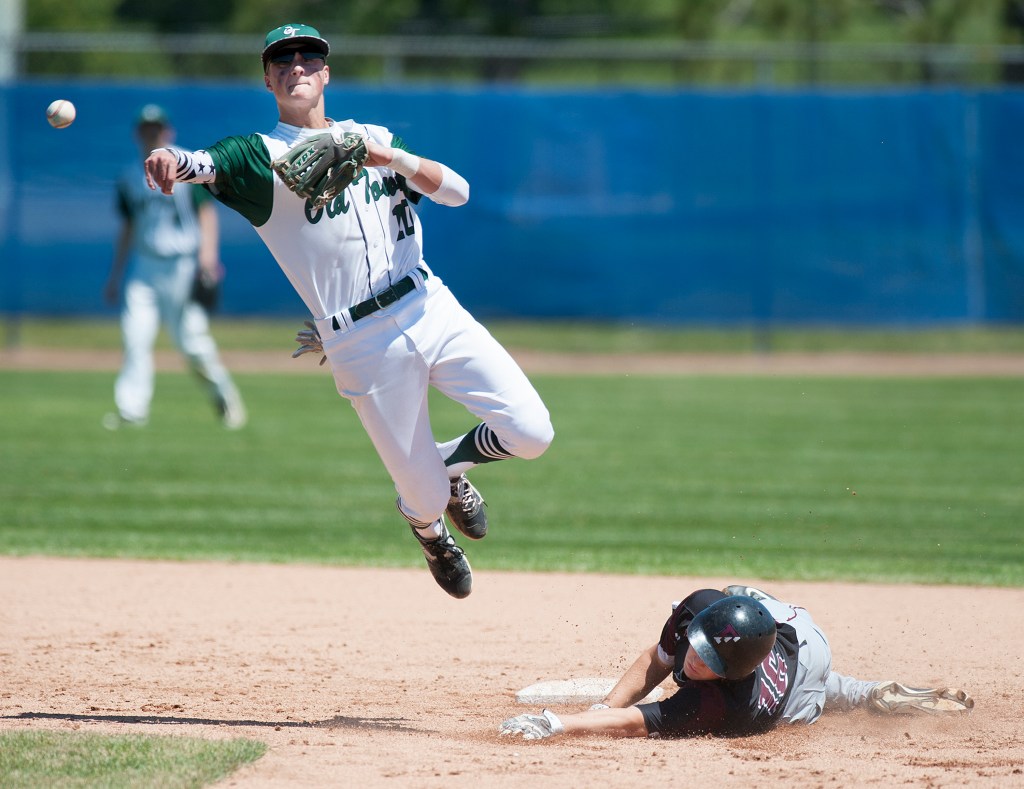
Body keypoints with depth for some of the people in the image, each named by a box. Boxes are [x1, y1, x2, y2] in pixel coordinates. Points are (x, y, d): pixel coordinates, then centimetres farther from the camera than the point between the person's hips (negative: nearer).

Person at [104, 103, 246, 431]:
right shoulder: (130, 177, 13)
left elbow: (207, 212, -4)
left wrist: (208, 251, -19)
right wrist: (114, 276, 18)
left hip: (181, 265, -4)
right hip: (144, 266, 4)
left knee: (191, 340, -4)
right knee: (135, 336, -9)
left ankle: (222, 390, 20)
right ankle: (132, 410, -12)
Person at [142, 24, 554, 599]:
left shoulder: (374, 138, 14)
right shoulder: (261, 155, 2)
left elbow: (457, 191, 2)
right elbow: (205, 163, -20)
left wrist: (391, 156, -15)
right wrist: (170, 159, -44)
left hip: (432, 309, 3)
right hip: (363, 345, -3)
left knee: (532, 432, -11)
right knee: (426, 501, 0)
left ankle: (448, 464, 21)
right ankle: (429, 527, 40)